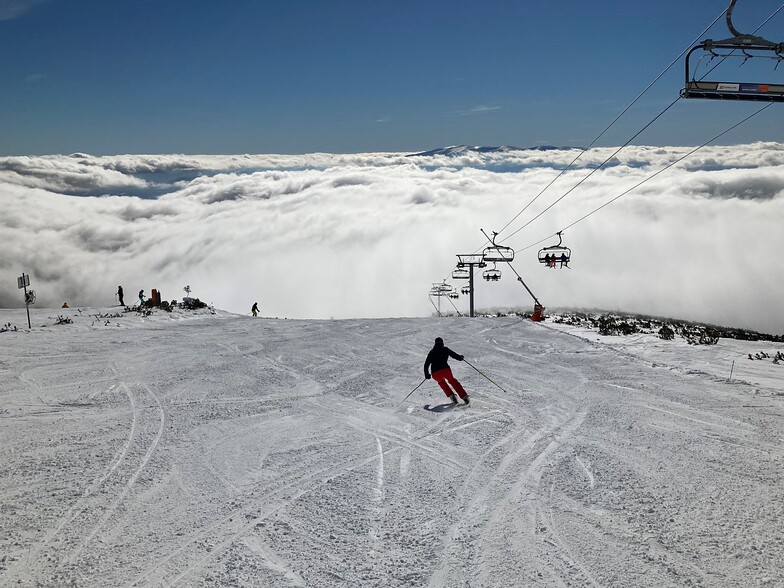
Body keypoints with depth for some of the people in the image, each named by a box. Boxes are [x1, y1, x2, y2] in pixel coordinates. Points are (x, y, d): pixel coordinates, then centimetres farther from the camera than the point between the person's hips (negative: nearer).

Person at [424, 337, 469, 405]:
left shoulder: (432, 352, 19)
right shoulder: (445, 349, 15)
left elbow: (426, 365, 18)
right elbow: (455, 355, 15)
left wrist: (427, 374, 29)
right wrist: (461, 357, 37)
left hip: (435, 373, 1)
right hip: (446, 370, -1)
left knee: (441, 382, 33)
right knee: (452, 380, 27)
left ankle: (451, 395, 16)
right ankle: (464, 396, 14)